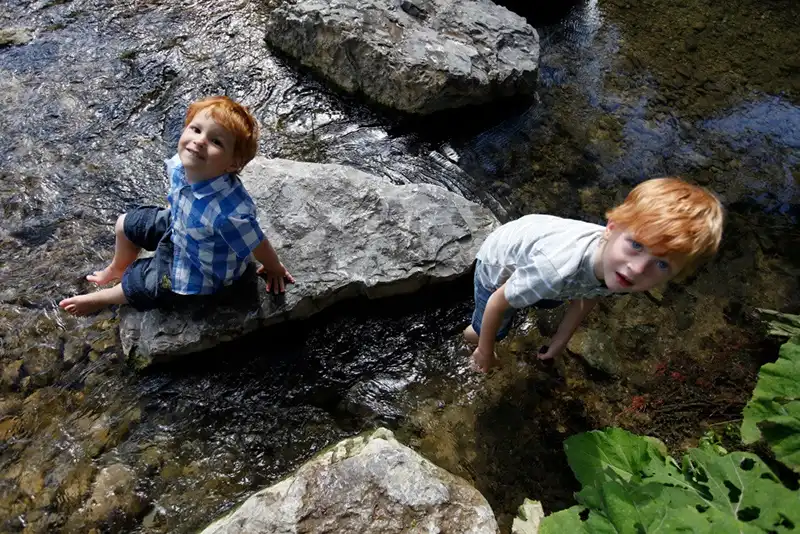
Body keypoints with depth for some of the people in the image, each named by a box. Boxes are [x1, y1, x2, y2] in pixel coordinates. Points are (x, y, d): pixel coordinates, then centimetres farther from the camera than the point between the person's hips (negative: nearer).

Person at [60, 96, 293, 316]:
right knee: (125, 224, 21)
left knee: (135, 286, 10)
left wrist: (274, 269, -12)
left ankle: (101, 299, 48)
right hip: (179, 230, 7)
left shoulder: (229, 211, -48)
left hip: (197, 270, -6)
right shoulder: (180, 165, -24)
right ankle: (117, 269, 56)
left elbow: (255, 244, -30)